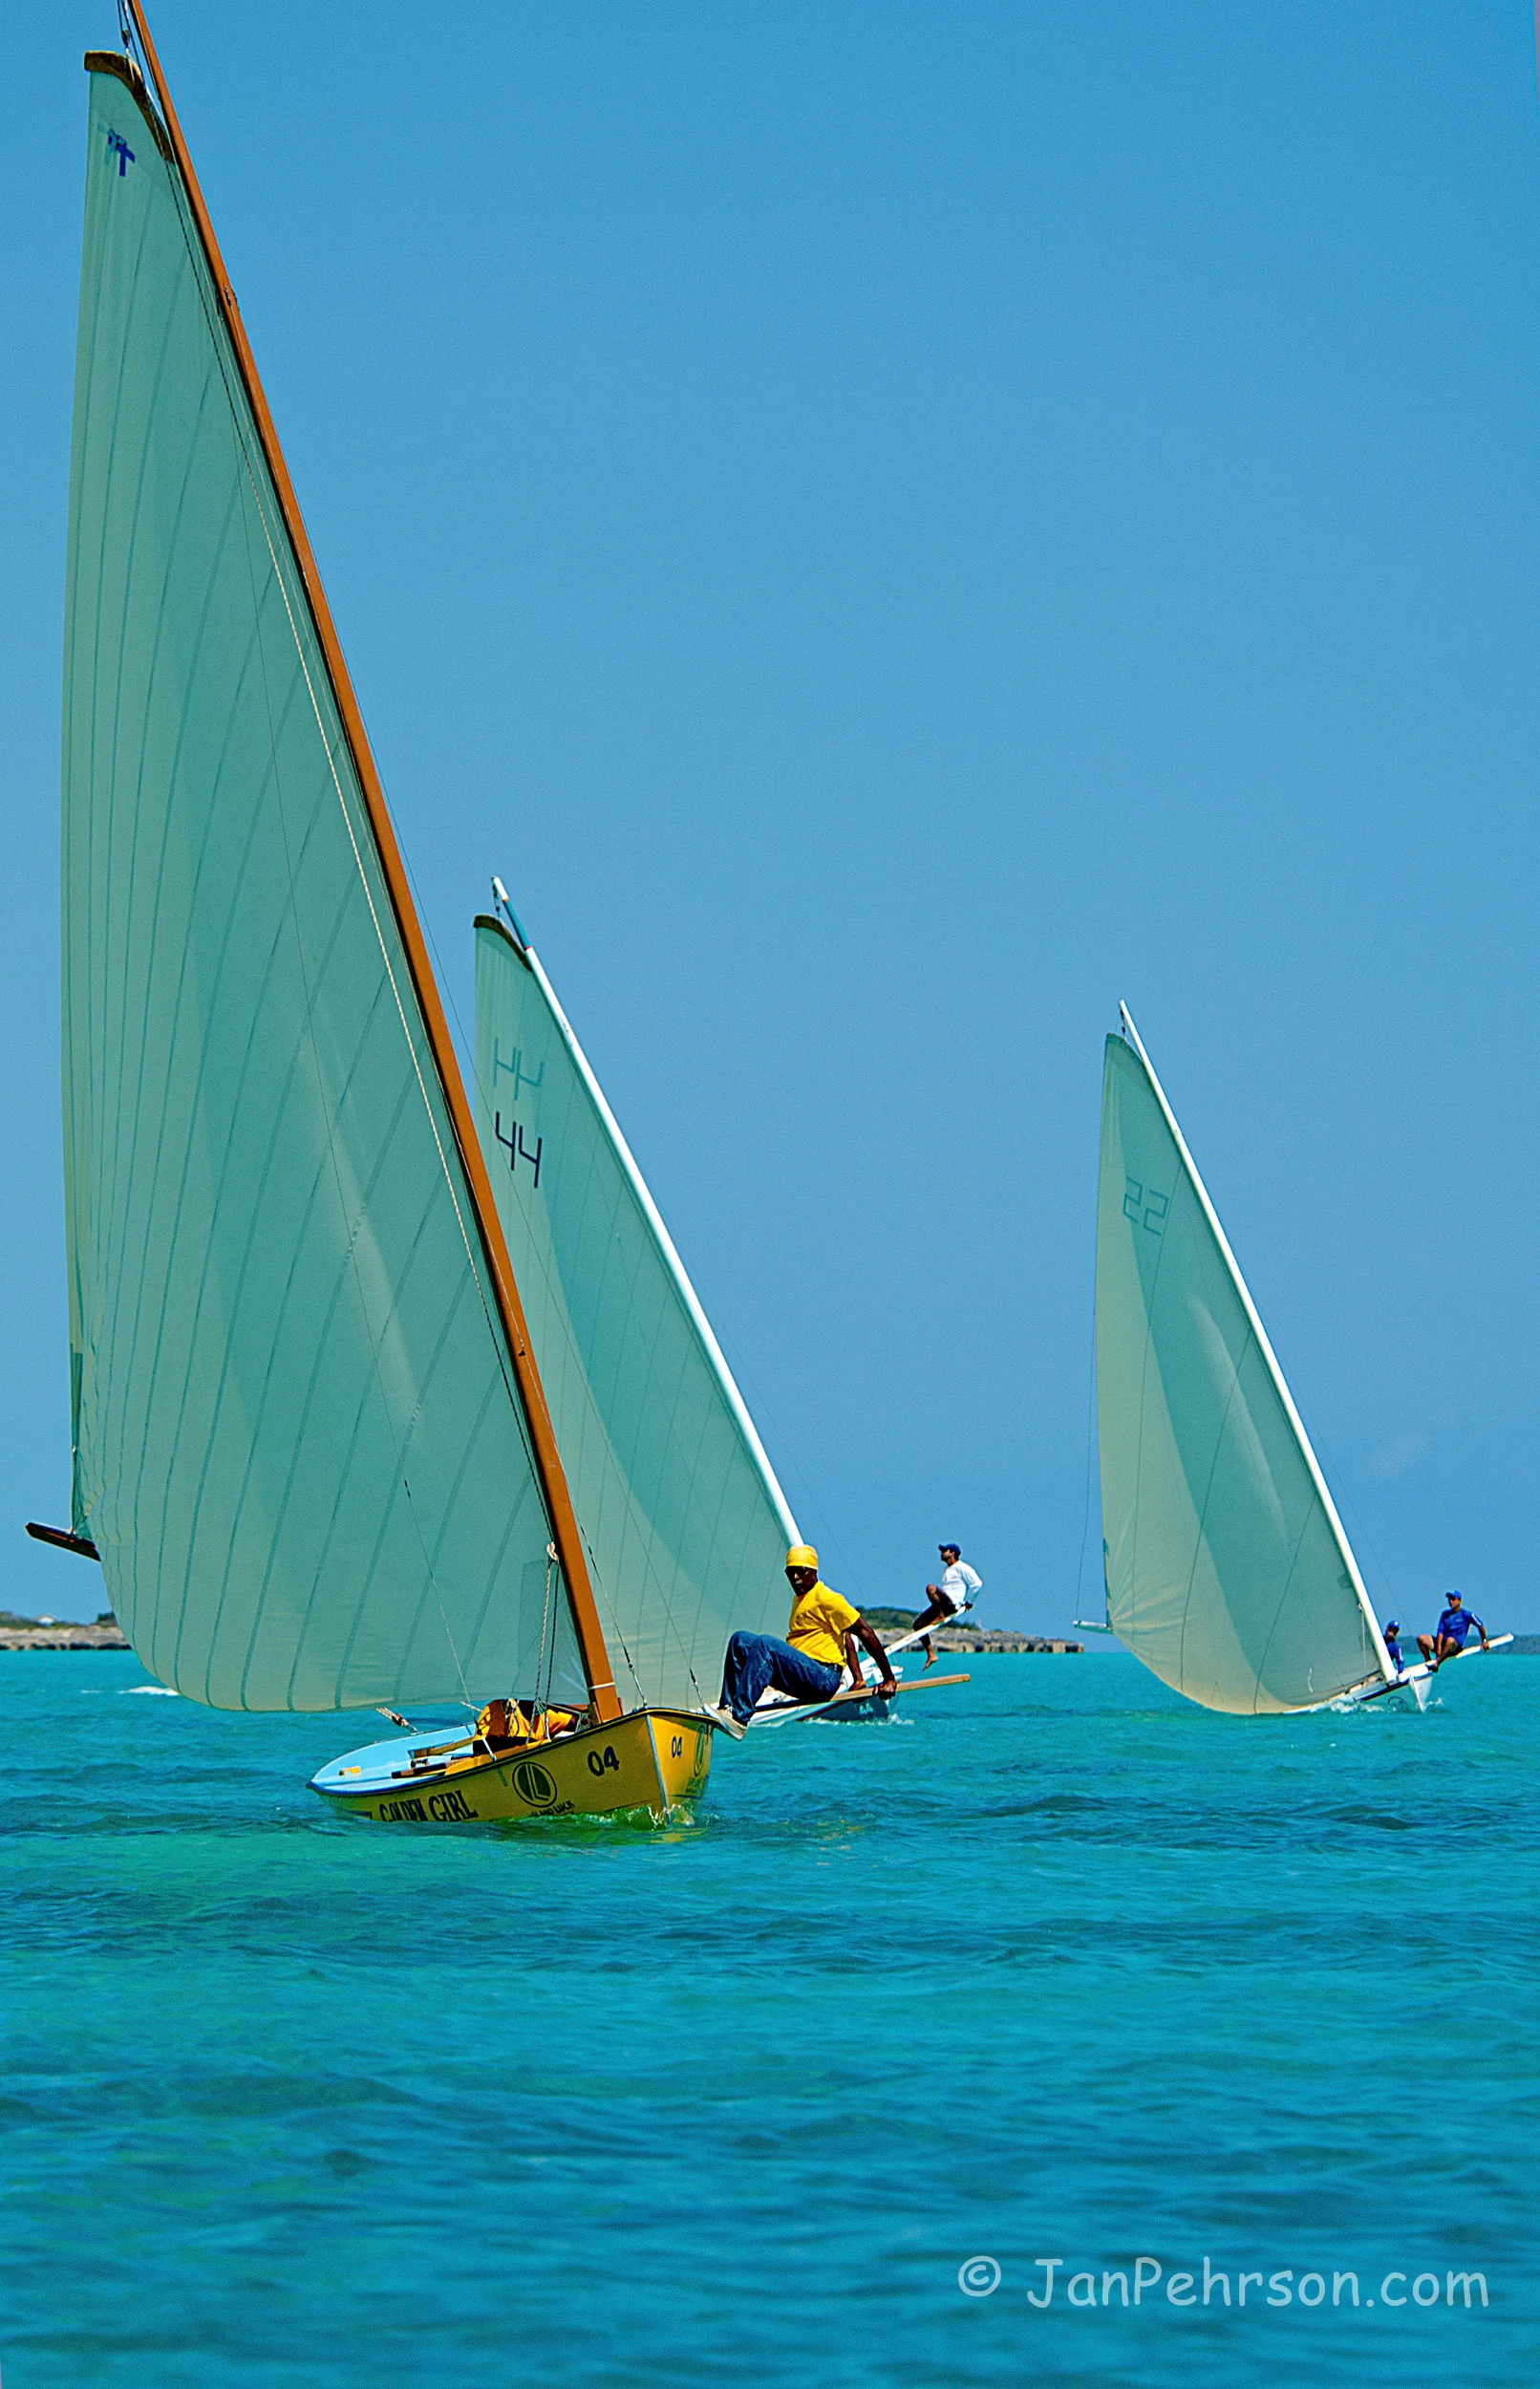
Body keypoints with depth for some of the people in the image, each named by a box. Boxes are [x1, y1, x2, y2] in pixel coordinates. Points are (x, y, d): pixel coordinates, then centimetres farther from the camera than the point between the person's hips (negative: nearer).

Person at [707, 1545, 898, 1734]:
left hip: (823, 1678, -9)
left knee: (764, 1643, -29)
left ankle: (739, 1716, -37)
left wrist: (889, 1679, -9)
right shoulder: (799, 1598, 19)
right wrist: (859, 1680, 17)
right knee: (740, 1641, 2)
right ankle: (727, 1706, -11)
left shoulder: (827, 1599, -9)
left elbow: (865, 1632, -10)